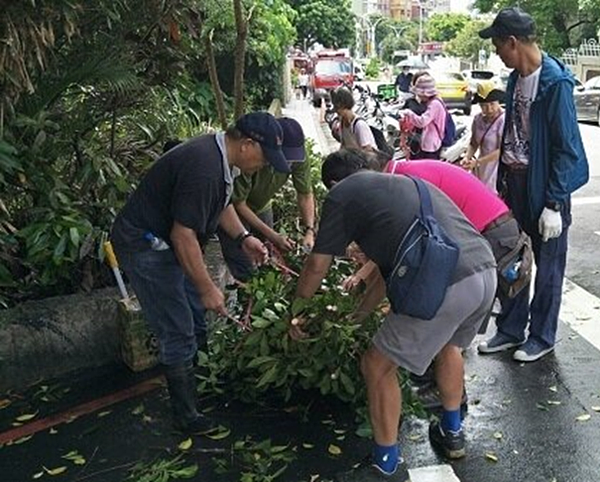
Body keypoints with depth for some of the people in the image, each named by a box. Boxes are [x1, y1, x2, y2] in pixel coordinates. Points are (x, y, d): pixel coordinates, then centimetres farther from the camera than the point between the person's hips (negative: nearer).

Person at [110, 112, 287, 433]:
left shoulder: (221, 157, 1)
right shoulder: (203, 168, -31)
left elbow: (222, 203, 19)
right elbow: (183, 236, -29)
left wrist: (243, 237, 5)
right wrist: (207, 289, -20)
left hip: (166, 243, 10)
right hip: (143, 246, -10)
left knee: (196, 323, 15)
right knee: (178, 334, -6)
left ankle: (198, 389, 32)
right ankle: (186, 416, 8)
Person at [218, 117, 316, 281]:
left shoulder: (298, 158, -22)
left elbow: (306, 195, -10)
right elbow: (238, 204, -27)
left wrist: (309, 231, -25)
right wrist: (273, 236, -29)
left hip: (261, 207, 5)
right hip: (233, 210, -5)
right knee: (243, 271, -11)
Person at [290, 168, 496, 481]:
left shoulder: (342, 194, 9)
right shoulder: (402, 183, 31)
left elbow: (317, 265, 10)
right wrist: (359, 313, 44)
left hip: (445, 287, -8)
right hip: (487, 271, 8)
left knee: (377, 367, 11)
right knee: (448, 344, 35)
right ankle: (452, 433, 50)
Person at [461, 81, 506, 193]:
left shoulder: (503, 120, -12)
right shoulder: (478, 119, 7)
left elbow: (502, 151, -15)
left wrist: (477, 162, -18)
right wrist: (467, 157, -4)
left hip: (497, 171, -6)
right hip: (481, 171, 6)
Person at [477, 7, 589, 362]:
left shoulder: (555, 82, -17)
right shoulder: (516, 79, 6)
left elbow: (565, 146, -18)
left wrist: (554, 204, -19)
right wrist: (503, 185, 14)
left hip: (546, 187, -7)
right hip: (515, 183, 8)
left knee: (548, 266, 8)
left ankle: (542, 337, 23)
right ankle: (511, 330, 27)